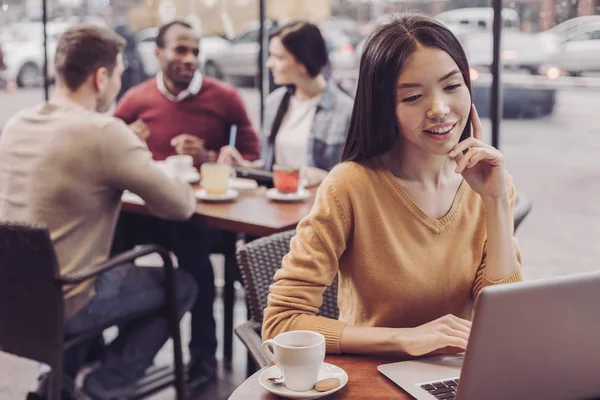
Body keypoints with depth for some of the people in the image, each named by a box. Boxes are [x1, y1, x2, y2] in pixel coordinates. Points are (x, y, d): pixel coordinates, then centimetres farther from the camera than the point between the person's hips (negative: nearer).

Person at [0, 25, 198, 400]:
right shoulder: (103, 131, -21)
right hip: (60, 304, -7)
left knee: (120, 265, 33)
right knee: (181, 285, 13)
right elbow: (181, 207, -14)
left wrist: (132, 166, 10)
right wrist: (184, 188, 8)